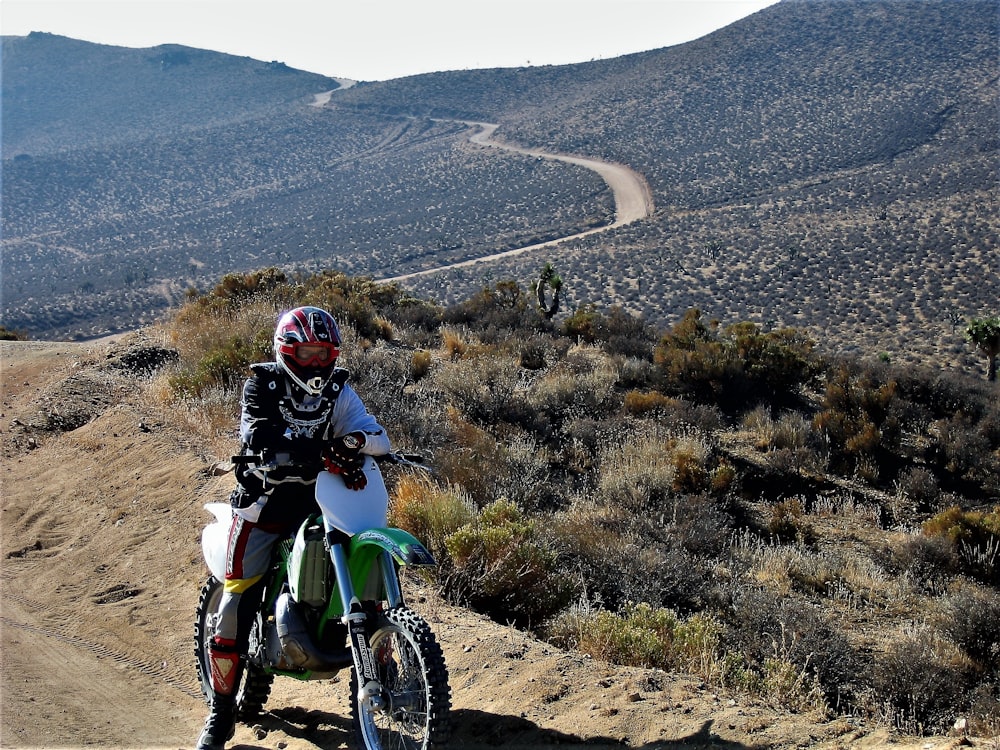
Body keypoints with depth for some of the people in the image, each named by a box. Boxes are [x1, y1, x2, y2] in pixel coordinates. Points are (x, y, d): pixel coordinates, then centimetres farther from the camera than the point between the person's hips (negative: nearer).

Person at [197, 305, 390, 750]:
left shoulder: (337, 390, 5)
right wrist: (321, 453, -38)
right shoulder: (262, 385, -6)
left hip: (319, 500, 3)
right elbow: (259, 435, -24)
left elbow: (378, 437, -4)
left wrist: (357, 439, -30)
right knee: (236, 604, -7)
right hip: (265, 501, -3)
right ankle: (221, 713, 4)